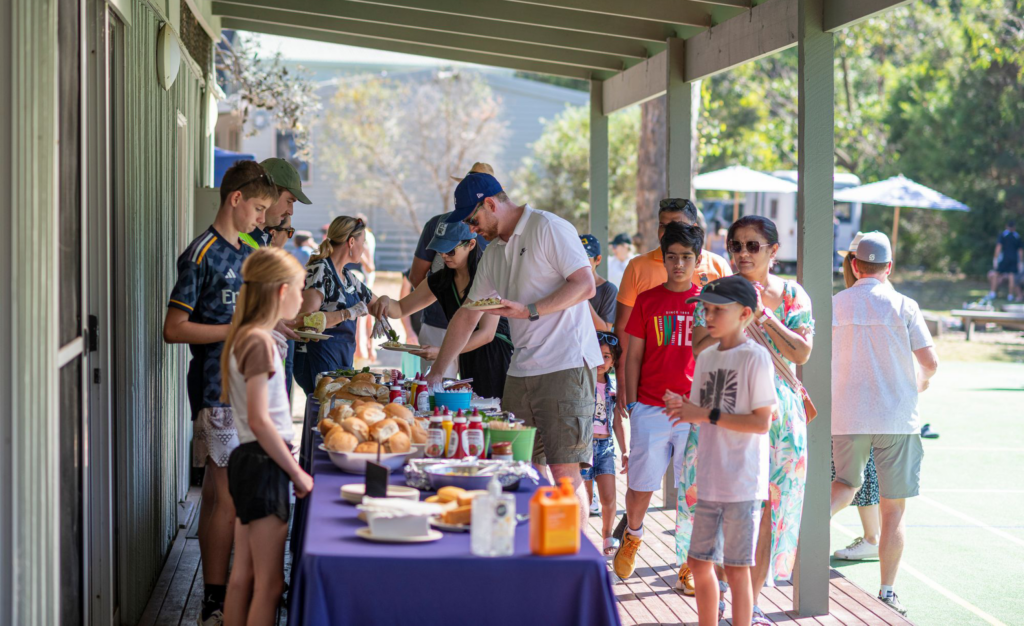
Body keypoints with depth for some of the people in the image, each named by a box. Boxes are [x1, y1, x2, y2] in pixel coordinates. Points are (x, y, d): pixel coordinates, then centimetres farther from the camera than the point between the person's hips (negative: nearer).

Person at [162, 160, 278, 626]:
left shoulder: (245, 253, 16)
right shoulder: (202, 255, -11)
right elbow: (174, 329, -15)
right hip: (216, 391, -8)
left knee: (219, 495, 12)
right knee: (226, 496, -7)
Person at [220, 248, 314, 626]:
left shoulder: (245, 336, 11)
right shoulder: (260, 342, -17)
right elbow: (259, 421, -21)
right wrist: (297, 473, -14)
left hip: (246, 460, 10)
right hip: (263, 464, -9)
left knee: (243, 577, 14)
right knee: (269, 584, -5)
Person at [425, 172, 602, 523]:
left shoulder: (548, 228, -5)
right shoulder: (493, 253, 19)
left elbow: (585, 285, -13)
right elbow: (467, 315, 23)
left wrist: (528, 310, -19)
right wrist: (435, 374, 22)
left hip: (566, 365, -8)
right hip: (521, 371, 8)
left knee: (564, 472, -11)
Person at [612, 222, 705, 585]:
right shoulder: (647, 301, 6)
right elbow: (633, 356, 8)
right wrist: (631, 405, 2)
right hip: (650, 409, 0)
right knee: (640, 485, 3)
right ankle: (632, 536, 32)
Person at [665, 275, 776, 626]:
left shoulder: (755, 358, -11)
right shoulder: (705, 358, 11)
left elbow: (762, 423, -16)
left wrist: (707, 414, -17)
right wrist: (682, 408, -7)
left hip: (743, 482, -7)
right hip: (709, 479, 7)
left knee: (736, 567, 0)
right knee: (699, 562, 13)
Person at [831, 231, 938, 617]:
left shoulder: (835, 305, 2)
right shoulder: (903, 306, -4)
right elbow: (930, 362, -7)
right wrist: (922, 380, 16)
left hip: (847, 416, 2)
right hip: (897, 416, -2)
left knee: (846, 484, 26)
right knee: (893, 510, 6)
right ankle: (887, 593, 8)